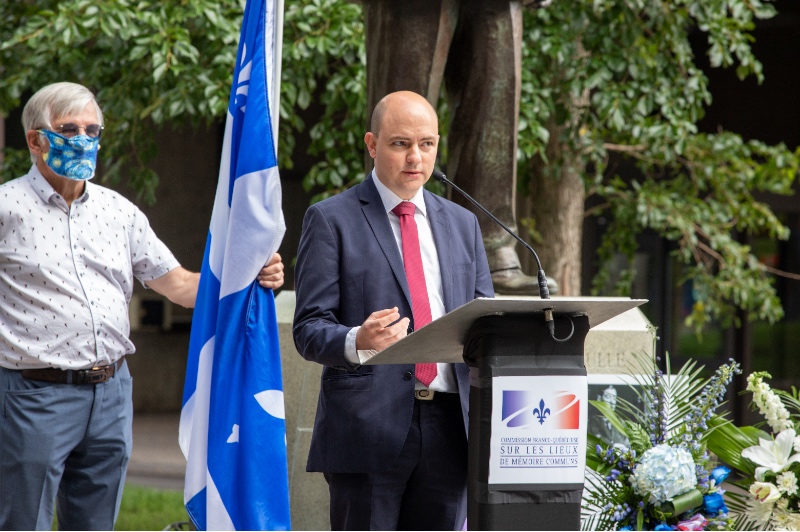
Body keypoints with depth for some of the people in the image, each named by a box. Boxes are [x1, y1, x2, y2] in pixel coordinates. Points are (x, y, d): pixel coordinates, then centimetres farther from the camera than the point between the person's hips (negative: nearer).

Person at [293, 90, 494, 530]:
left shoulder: (461, 224, 19)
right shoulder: (331, 220, 2)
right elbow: (309, 329, -4)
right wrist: (358, 342, -26)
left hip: (447, 426, 5)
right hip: (367, 424, -5)